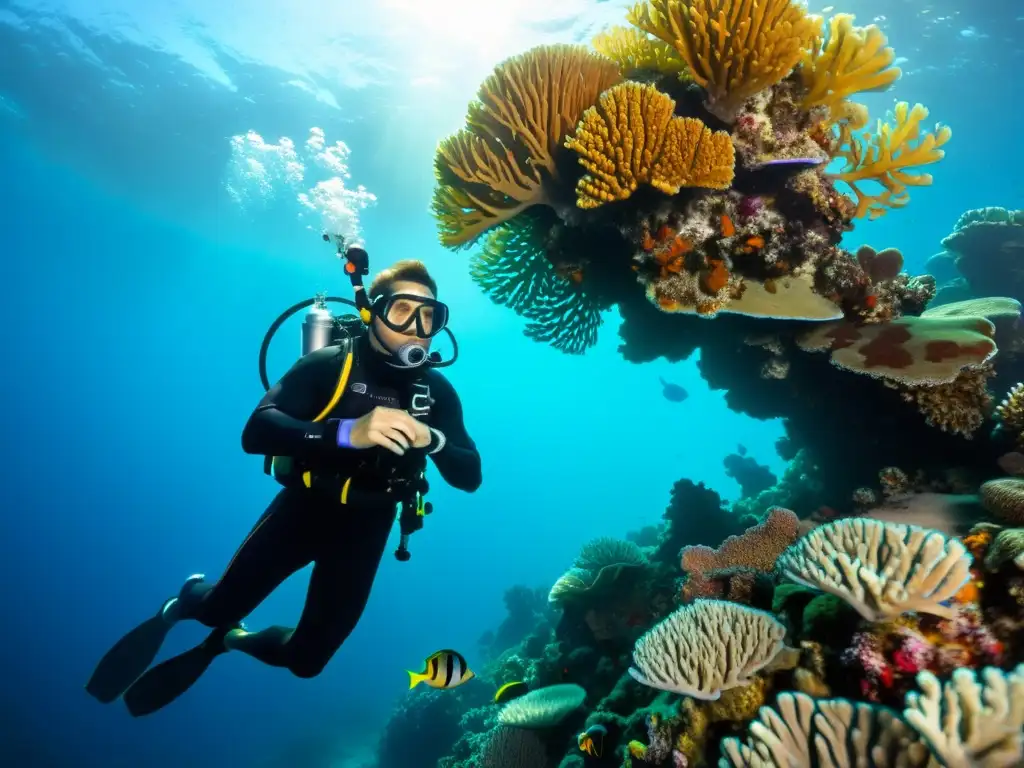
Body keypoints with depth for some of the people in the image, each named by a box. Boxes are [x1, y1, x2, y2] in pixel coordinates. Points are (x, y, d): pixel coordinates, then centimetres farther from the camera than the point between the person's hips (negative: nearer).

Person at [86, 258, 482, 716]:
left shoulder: (437, 391, -9)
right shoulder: (330, 364, -19)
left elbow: (470, 477, -11)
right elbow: (257, 432, -30)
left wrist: (432, 440, -32)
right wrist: (348, 431, -46)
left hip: (366, 527, 3)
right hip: (304, 506, -2)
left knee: (306, 659, 10)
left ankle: (231, 640, 43)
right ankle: (189, 600, 45)